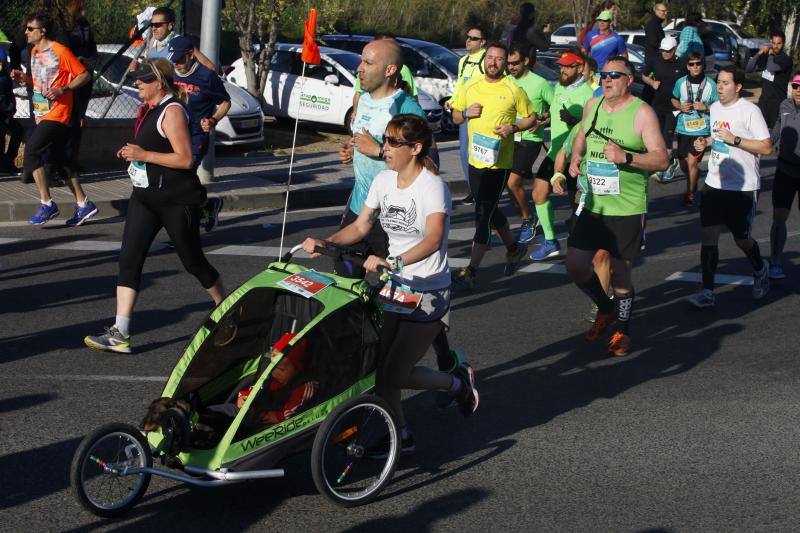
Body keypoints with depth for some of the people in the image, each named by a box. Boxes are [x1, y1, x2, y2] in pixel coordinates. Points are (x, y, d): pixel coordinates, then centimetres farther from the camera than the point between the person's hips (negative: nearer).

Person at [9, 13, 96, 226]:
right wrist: (24, 78, 6)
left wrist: (63, 90, -20)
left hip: (56, 114, -9)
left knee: (31, 151, -17)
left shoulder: (60, 51, -11)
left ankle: (46, 204, -13)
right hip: (41, 114, 9)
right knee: (60, 159, 10)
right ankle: (83, 204, 17)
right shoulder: (34, 52, 14)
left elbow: (85, 75, -9)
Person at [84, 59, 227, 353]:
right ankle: (120, 334, -8)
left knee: (193, 261, 5)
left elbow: (185, 159, -21)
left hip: (177, 201, -9)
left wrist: (144, 155, -22)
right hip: (146, 196, 9)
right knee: (129, 259, -4)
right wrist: (132, 152, 9)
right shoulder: (148, 109, 12)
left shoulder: (172, 111, -16)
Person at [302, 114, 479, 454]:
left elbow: (433, 240, -32)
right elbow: (360, 226, 8)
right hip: (395, 288, 6)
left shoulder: (432, 186, -17)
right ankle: (400, 436, 20)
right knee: (379, 369, 0)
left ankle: (457, 382, 17)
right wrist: (325, 243, -10)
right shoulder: (384, 181, 4)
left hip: (428, 295, -6)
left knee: (395, 374, -9)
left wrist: (392, 262, -46)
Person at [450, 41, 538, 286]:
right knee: (490, 211, 19)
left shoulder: (513, 90, -5)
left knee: (483, 214, -11)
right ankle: (513, 248, 43)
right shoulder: (470, 86, 8)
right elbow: (455, 117, 17)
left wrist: (513, 128, -15)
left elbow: (531, 117, 4)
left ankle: (471, 271, -13)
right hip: (475, 159, 6)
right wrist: (466, 112, -6)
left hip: (498, 162, -6)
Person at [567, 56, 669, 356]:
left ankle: (623, 330, 23)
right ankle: (605, 310, 31)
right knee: (575, 267, 3)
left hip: (628, 209, -5)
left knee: (620, 274, 0)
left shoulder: (642, 113, -11)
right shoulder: (592, 106, 7)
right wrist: (575, 158, 6)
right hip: (592, 206, 6)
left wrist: (626, 157, -29)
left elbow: (661, 160, -16)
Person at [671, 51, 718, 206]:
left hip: (702, 129, -3)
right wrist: (680, 107, -3)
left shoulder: (710, 84, -6)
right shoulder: (681, 82, 1)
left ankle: (690, 194, 7)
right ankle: (695, 177, 45)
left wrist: (705, 107, -17)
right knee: (684, 165, 11)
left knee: (692, 161, -11)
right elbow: (674, 99, 17)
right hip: (683, 128, 3)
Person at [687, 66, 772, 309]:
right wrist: (705, 142, 5)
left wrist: (734, 139, -23)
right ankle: (707, 292, -3)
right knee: (708, 236, -5)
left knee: (741, 239, 9)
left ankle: (760, 269, 40)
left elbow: (766, 147, -15)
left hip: (743, 188, -5)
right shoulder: (715, 107, 9)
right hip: (714, 183, 5)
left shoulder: (750, 110, -13)